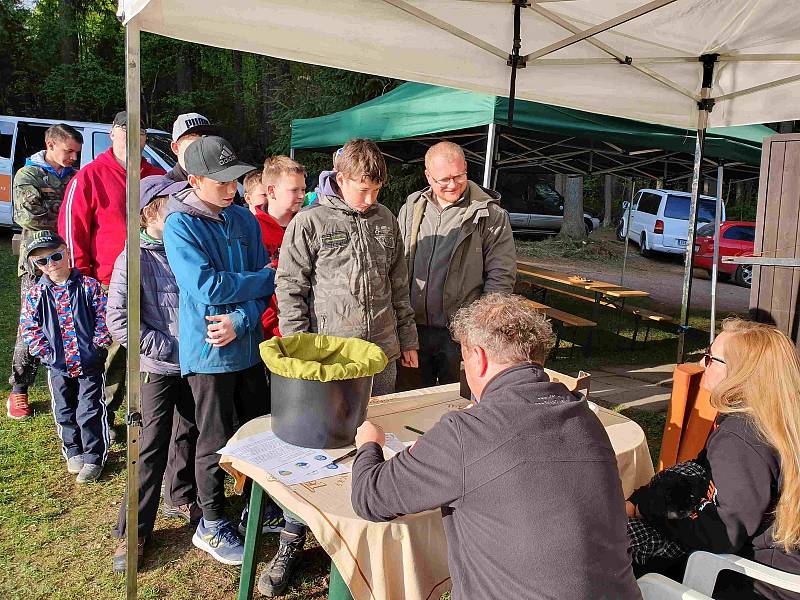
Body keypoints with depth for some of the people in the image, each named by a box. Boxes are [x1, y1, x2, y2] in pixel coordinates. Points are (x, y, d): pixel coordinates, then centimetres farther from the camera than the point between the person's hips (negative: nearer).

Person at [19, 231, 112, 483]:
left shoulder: (89, 286, -7)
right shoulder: (36, 295, -1)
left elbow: (104, 317, -7)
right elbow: (28, 328, 2)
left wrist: (97, 346, -12)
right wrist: (46, 353, -7)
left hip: (90, 363, -3)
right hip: (58, 366, 3)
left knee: (89, 412, 1)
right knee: (65, 413, 15)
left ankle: (93, 458, 15)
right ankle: (73, 451, 35)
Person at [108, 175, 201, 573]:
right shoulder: (134, 259, -11)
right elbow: (119, 320, -15)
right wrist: (169, 348, -16)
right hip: (158, 369, -5)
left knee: (189, 433, 18)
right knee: (152, 445, -1)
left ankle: (183, 496, 40)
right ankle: (133, 531, 13)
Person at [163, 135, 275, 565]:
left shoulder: (244, 219, 3)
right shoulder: (180, 226, -12)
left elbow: (264, 287, 1)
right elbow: (208, 288, -22)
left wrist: (241, 320, -17)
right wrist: (267, 278, -12)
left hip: (248, 346, 5)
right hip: (208, 352, -5)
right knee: (216, 442, 7)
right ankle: (211, 526, 28)